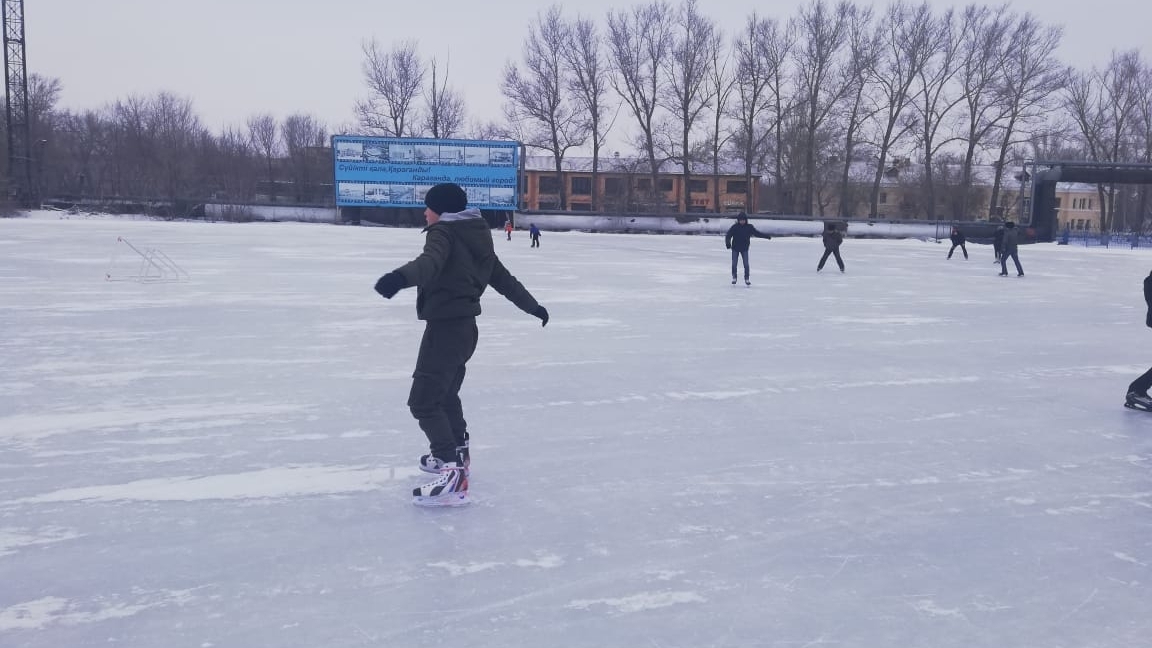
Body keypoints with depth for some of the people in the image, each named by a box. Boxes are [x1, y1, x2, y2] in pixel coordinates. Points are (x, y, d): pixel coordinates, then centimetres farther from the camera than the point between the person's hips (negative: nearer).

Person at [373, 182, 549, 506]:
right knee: (445, 394, 27)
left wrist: (400, 277, -54)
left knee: (423, 401, -10)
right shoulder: (477, 236, 15)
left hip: (445, 327, -10)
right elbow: (504, 278, 22)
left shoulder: (443, 232, -11)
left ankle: (454, 474, -18)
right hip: (464, 326, 10)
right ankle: (457, 454, 44)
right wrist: (533, 306, 34)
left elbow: (429, 262, -34)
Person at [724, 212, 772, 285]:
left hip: (744, 249, 1)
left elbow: (757, 233, 9)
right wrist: (728, 243, -29)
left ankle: (747, 279, 6)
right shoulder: (734, 227, -9)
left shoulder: (749, 227, -2)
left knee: (746, 264, -4)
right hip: (735, 248, -1)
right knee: (734, 264, 2)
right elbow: (728, 235, -12)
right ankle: (734, 278, 19)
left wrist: (767, 236, 9)